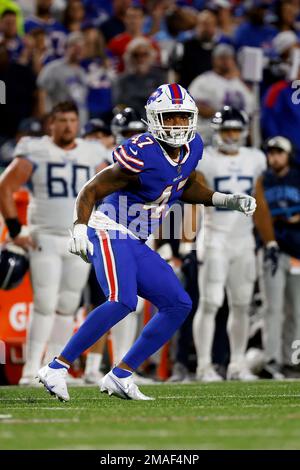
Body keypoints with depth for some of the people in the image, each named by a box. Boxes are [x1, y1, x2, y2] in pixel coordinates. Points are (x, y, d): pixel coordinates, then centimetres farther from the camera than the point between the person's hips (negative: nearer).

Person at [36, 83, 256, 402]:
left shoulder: (192, 148, 3)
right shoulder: (142, 156, -22)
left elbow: (186, 188, 24)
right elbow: (90, 191, -18)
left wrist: (226, 200, 12)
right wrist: (79, 229, -34)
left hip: (134, 244, 9)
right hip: (108, 233, -9)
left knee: (178, 306, 6)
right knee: (122, 301, -29)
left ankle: (120, 376, 8)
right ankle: (57, 369, -25)